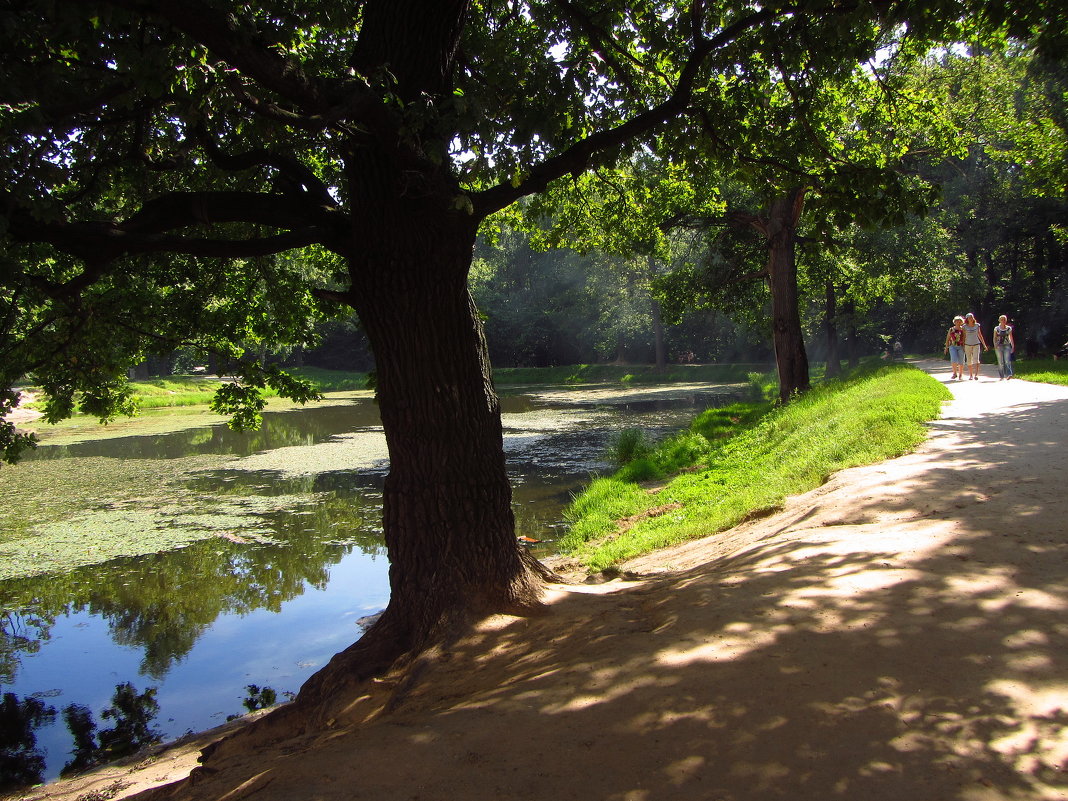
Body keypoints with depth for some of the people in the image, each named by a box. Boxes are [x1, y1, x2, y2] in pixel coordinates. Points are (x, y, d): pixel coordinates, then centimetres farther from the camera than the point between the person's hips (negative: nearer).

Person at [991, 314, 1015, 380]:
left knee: (1007, 361, -14)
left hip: (1007, 345, 0)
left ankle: (1009, 374, -20)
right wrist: (995, 346, -8)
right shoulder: (996, 329, 5)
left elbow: (1011, 338, 12)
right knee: (1000, 362, 2)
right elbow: (994, 338, 5)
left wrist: (1013, 346, 7)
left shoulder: (1009, 328, 8)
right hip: (999, 346, 0)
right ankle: (1001, 376, 8)